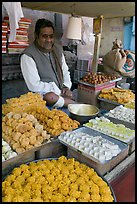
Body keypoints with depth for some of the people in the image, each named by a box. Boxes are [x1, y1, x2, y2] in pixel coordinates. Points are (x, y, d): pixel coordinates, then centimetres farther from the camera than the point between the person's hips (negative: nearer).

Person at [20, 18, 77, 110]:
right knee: (50, 97, -34)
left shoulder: (58, 48, 9)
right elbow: (34, 86, -18)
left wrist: (66, 87, 1)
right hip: (42, 95, -4)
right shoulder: (28, 55, -14)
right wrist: (58, 90, -14)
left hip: (61, 93, 5)